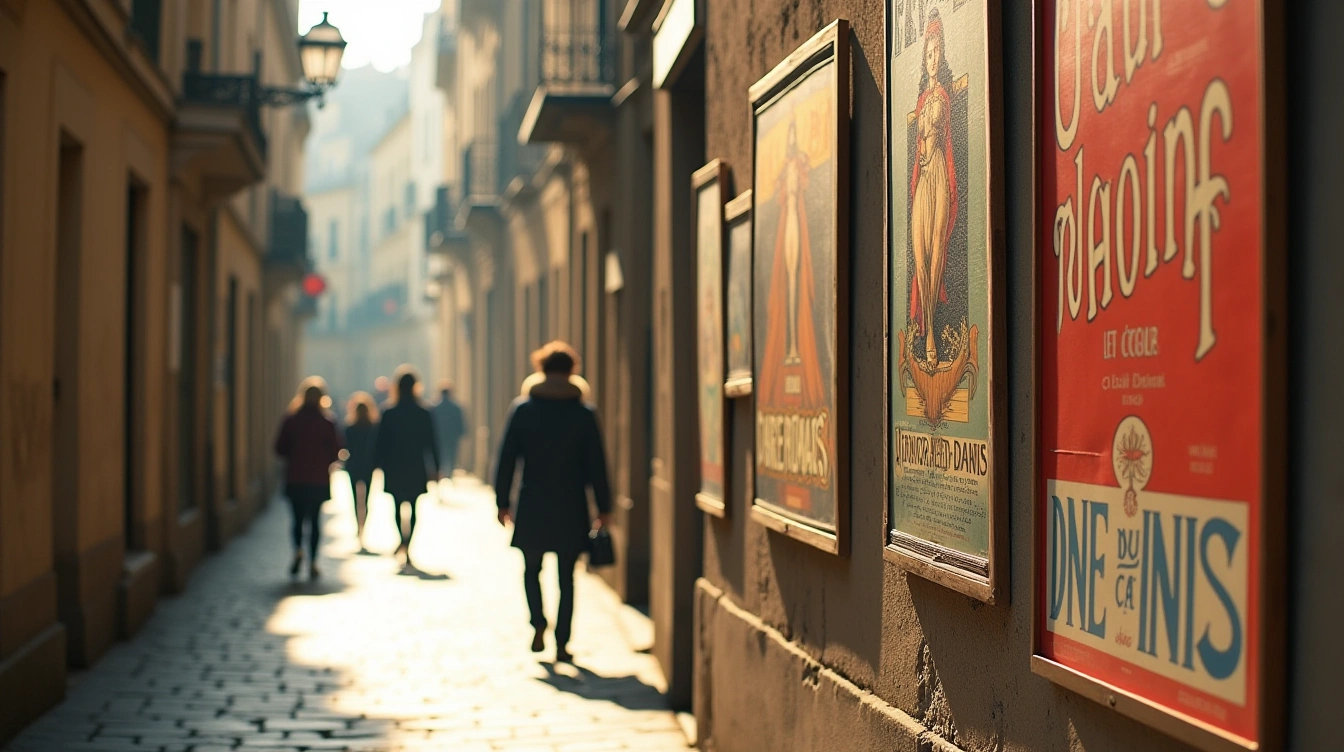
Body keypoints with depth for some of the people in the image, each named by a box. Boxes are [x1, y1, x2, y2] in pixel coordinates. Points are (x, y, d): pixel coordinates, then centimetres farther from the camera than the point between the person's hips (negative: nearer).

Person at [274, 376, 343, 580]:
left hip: (295, 479, 1)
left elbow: (280, 449, -1)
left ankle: (298, 551, -12)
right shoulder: (327, 422, -5)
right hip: (319, 479, -1)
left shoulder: (291, 420, -2)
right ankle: (313, 563, 2)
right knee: (315, 519, 6)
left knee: (298, 518, 12)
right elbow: (337, 452, -4)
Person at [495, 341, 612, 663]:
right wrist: (603, 507, 6)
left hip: (532, 507, 0)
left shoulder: (522, 408, -1)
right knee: (566, 577, 8)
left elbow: (507, 458, -1)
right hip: (571, 510, 0)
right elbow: (596, 464, -1)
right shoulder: (584, 413, -1)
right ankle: (562, 643, 4)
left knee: (531, 569, 18)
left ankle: (539, 625, -1)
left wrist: (502, 501, 5)